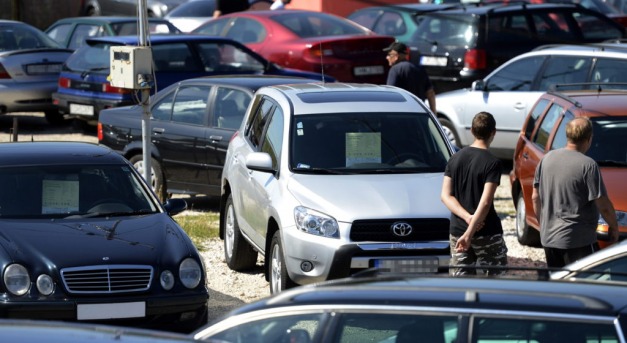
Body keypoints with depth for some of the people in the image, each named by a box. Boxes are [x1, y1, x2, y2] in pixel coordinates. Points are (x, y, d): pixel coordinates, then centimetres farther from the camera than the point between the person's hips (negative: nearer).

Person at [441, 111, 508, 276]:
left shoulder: (455, 158, 4)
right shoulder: (492, 163, -13)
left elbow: (446, 196, -1)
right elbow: (485, 202, -20)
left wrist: (467, 217, -12)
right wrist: (469, 233, -23)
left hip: (457, 230, 5)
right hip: (487, 233, -5)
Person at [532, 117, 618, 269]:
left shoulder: (546, 159, 4)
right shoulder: (588, 165, -16)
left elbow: (535, 198, 12)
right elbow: (604, 206, -14)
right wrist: (614, 227, 3)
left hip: (548, 238, 7)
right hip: (578, 240, -7)